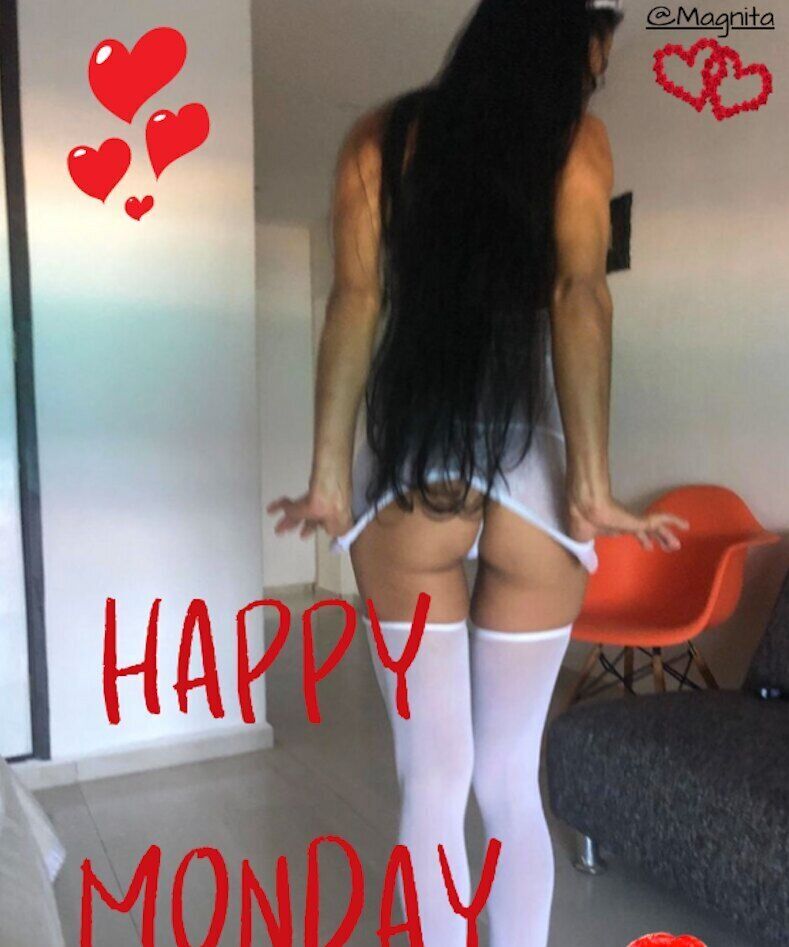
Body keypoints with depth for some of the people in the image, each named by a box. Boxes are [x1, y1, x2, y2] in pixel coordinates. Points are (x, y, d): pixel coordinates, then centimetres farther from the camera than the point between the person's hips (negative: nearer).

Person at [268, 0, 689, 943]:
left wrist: (330, 479, -3)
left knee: (432, 779, 9)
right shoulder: (578, 137, 7)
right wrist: (591, 488, -11)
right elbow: (580, 300, -8)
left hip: (407, 476, 1)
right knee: (510, 778, 14)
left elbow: (355, 301, 0)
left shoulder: (380, 136, 12)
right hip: (530, 476, 0)